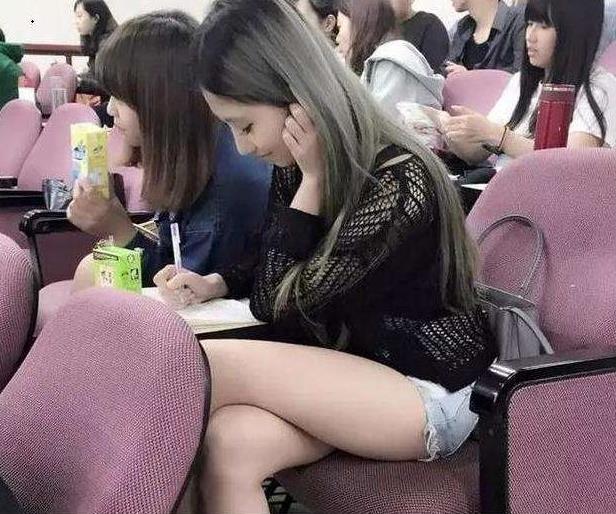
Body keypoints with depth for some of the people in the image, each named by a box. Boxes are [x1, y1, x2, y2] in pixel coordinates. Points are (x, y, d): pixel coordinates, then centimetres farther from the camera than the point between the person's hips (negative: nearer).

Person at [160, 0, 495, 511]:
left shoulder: (397, 182, -23)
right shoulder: (297, 167, 0)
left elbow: (280, 300, -17)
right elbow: (274, 271, 17)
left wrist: (314, 179, -20)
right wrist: (216, 284, -1)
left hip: (430, 391, -7)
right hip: (357, 369, 7)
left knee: (208, 367, -24)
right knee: (229, 445, -24)